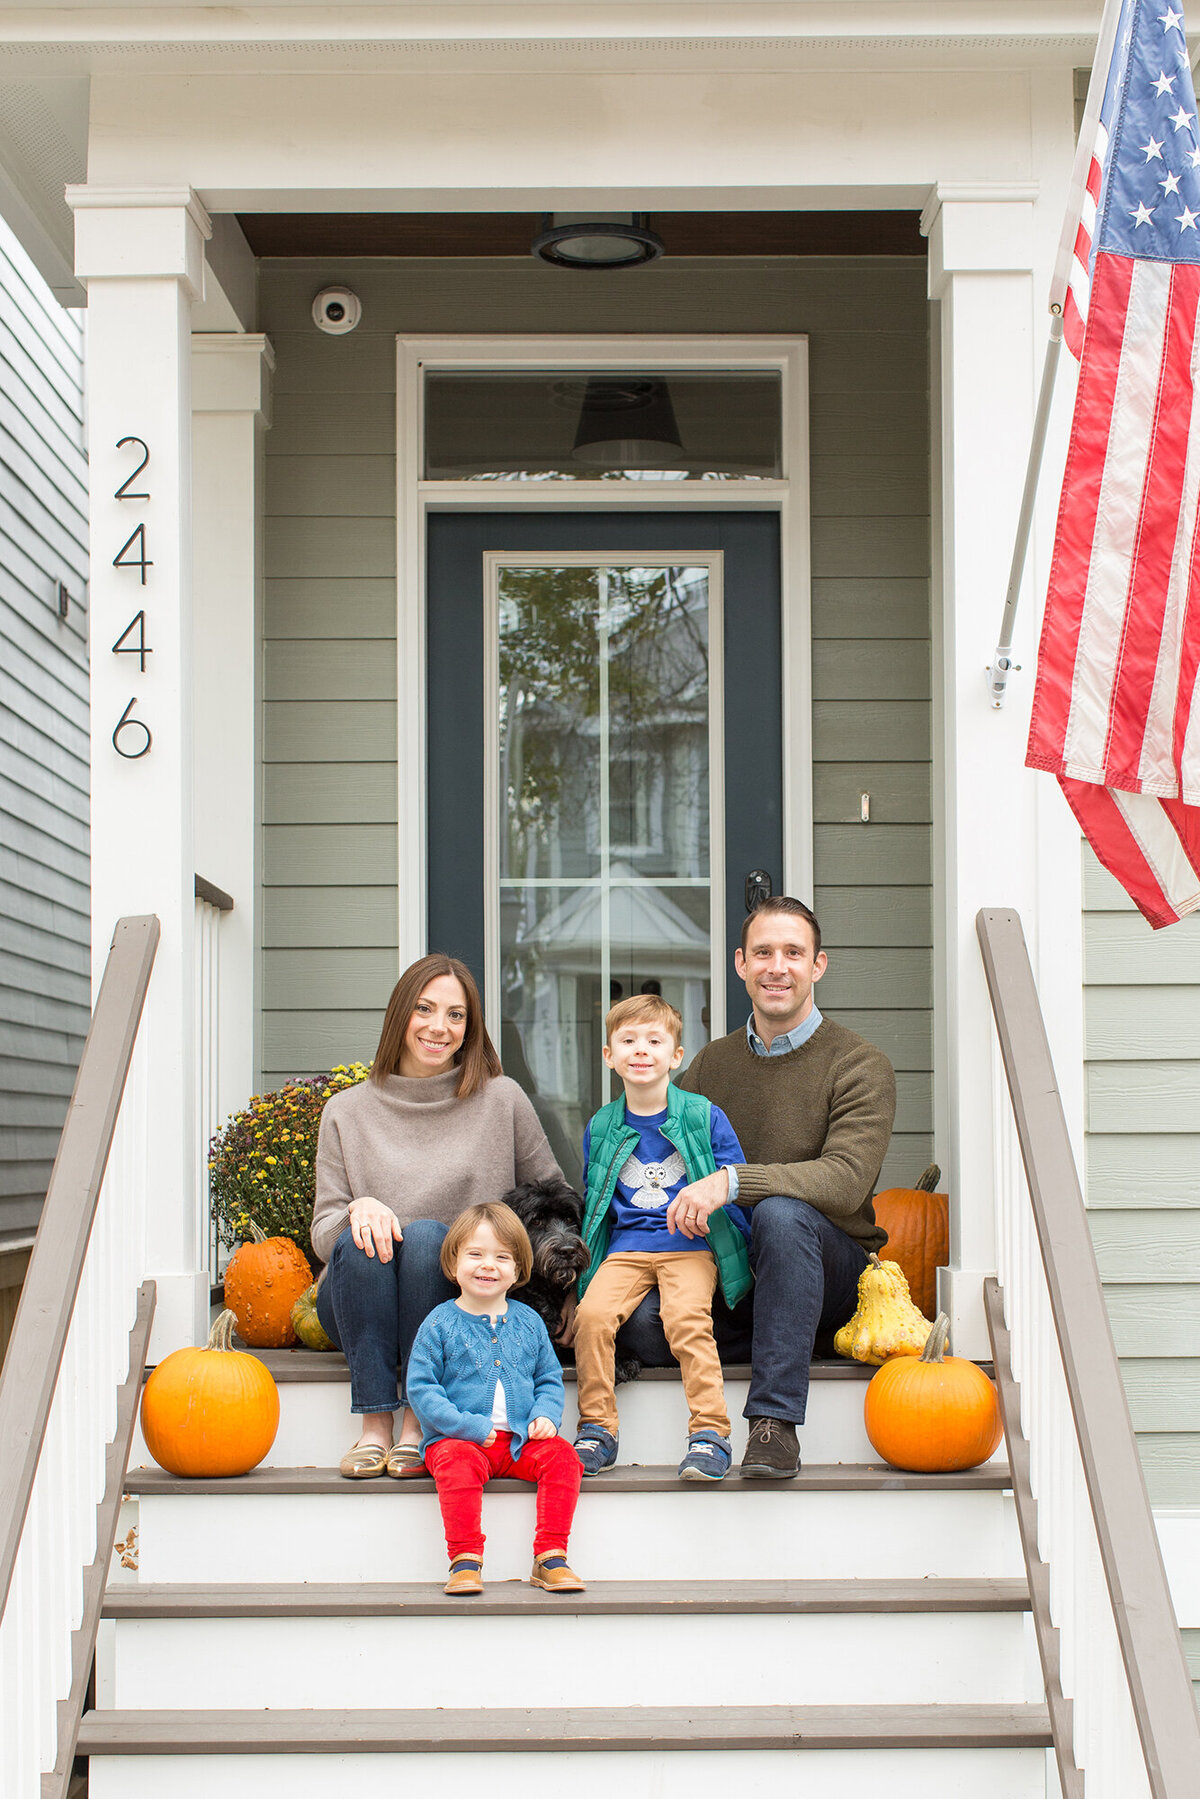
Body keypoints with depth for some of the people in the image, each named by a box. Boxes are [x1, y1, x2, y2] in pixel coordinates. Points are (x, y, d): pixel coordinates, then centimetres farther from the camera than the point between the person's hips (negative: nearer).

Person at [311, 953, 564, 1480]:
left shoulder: (502, 1100, 6)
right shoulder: (346, 1112, 9)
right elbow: (324, 1230, 6)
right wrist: (359, 1208, -18)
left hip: (463, 1298, -1)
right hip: (359, 1307, 1)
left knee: (426, 1235, -31)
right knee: (360, 1240, -30)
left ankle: (419, 1421, -27)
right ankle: (375, 1422, -28)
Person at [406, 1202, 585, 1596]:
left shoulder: (527, 1322, 12)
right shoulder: (441, 1323, 0)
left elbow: (549, 1379, 18)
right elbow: (421, 1388, -5)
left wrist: (545, 1415, -4)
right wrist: (466, 1425, -16)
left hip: (521, 1440, 3)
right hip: (458, 1438, -3)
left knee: (561, 1454, -21)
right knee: (458, 1461, -35)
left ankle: (551, 1556, -19)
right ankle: (465, 1559, -30)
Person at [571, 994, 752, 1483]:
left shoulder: (705, 1118, 3)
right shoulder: (600, 1128, 13)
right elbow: (591, 1203, 22)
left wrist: (708, 1207, -10)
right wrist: (585, 1256, 13)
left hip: (691, 1246, -3)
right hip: (625, 1248, 3)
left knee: (686, 1317, -30)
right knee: (592, 1312, -24)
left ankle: (710, 1433, -24)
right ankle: (596, 1430, -13)